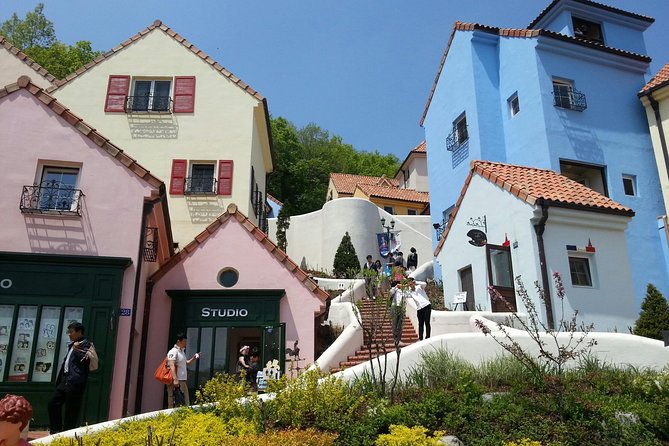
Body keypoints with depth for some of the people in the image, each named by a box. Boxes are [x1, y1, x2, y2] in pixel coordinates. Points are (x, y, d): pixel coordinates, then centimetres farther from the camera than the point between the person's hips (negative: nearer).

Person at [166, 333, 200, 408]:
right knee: (173, 403, -7)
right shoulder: (173, 351, -11)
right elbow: (172, 366, -20)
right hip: (176, 381, -10)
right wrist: (175, 379, -28)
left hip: (183, 380, 10)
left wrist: (193, 358, 10)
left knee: (186, 401, 10)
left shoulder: (182, 351, 18)